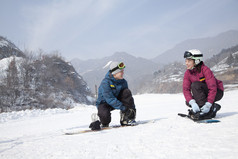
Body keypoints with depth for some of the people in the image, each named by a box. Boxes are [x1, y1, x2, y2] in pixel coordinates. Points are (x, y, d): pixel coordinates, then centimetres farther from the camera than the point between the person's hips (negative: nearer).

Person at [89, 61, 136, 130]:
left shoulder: (123, 82, -7)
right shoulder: (105, 82, -25)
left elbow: (128, 96, 3)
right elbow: (110, 99, -31)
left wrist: (132, 108, -6)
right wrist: (123, 108, -34)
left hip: (116, 100, 6)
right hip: (104, 103, -5)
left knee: (127, 92, -20)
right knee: (105, 115, -38)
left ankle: (126, 118, -17)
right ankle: (103, 123, 4)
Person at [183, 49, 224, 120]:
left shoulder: (205, 69, -23)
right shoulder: (187, 73, -6)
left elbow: (212, 87, -30)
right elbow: (185, 89, -15)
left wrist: (208, 104, -39)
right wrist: (192, 103, -32)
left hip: (217, 92, -7)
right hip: (204, 94, 7)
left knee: (195, 85, -27)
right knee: (188, 102, -14)